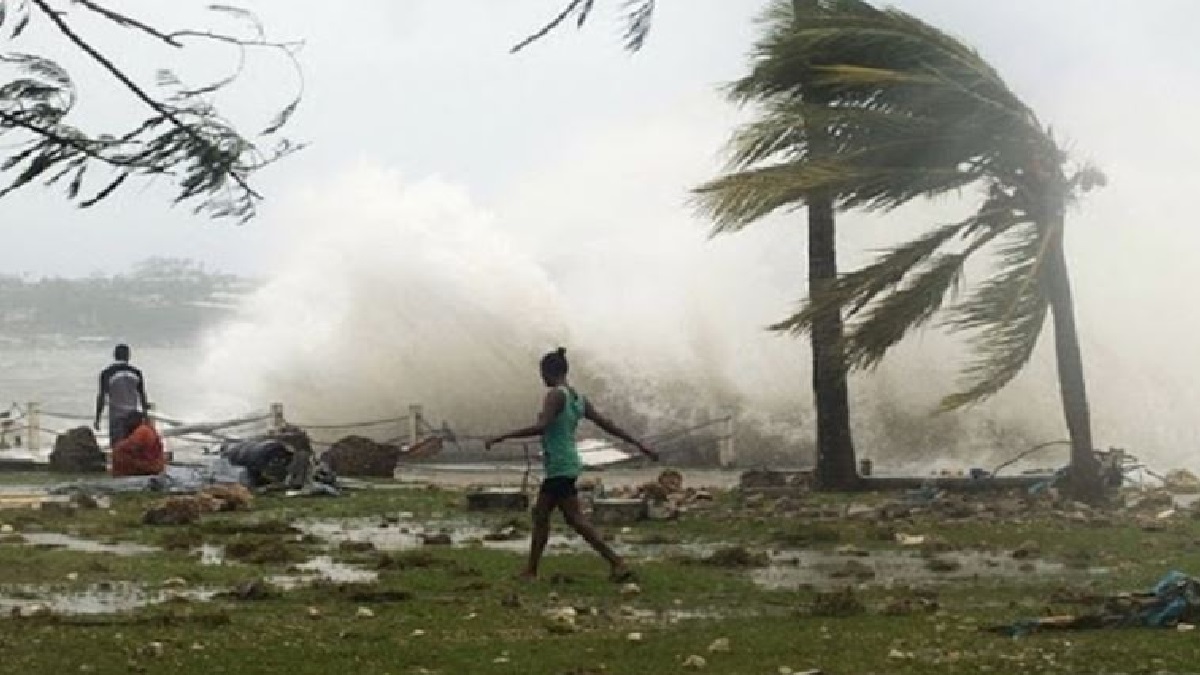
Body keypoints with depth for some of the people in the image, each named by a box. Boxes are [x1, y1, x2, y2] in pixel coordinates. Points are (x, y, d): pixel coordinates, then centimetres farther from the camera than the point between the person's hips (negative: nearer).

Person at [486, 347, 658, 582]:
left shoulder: (556, 395, -13)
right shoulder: (578, 399, 12)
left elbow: (541, 427, -26)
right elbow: (607, 424, 13)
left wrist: (502, 437, -24)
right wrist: (639, 444, 19)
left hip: (560, 468, -9)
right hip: (567, 465, 9)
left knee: (575, 519, -8)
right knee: (540, 513, 14)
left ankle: (618, 565, -12)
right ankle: (531, 571, 19)